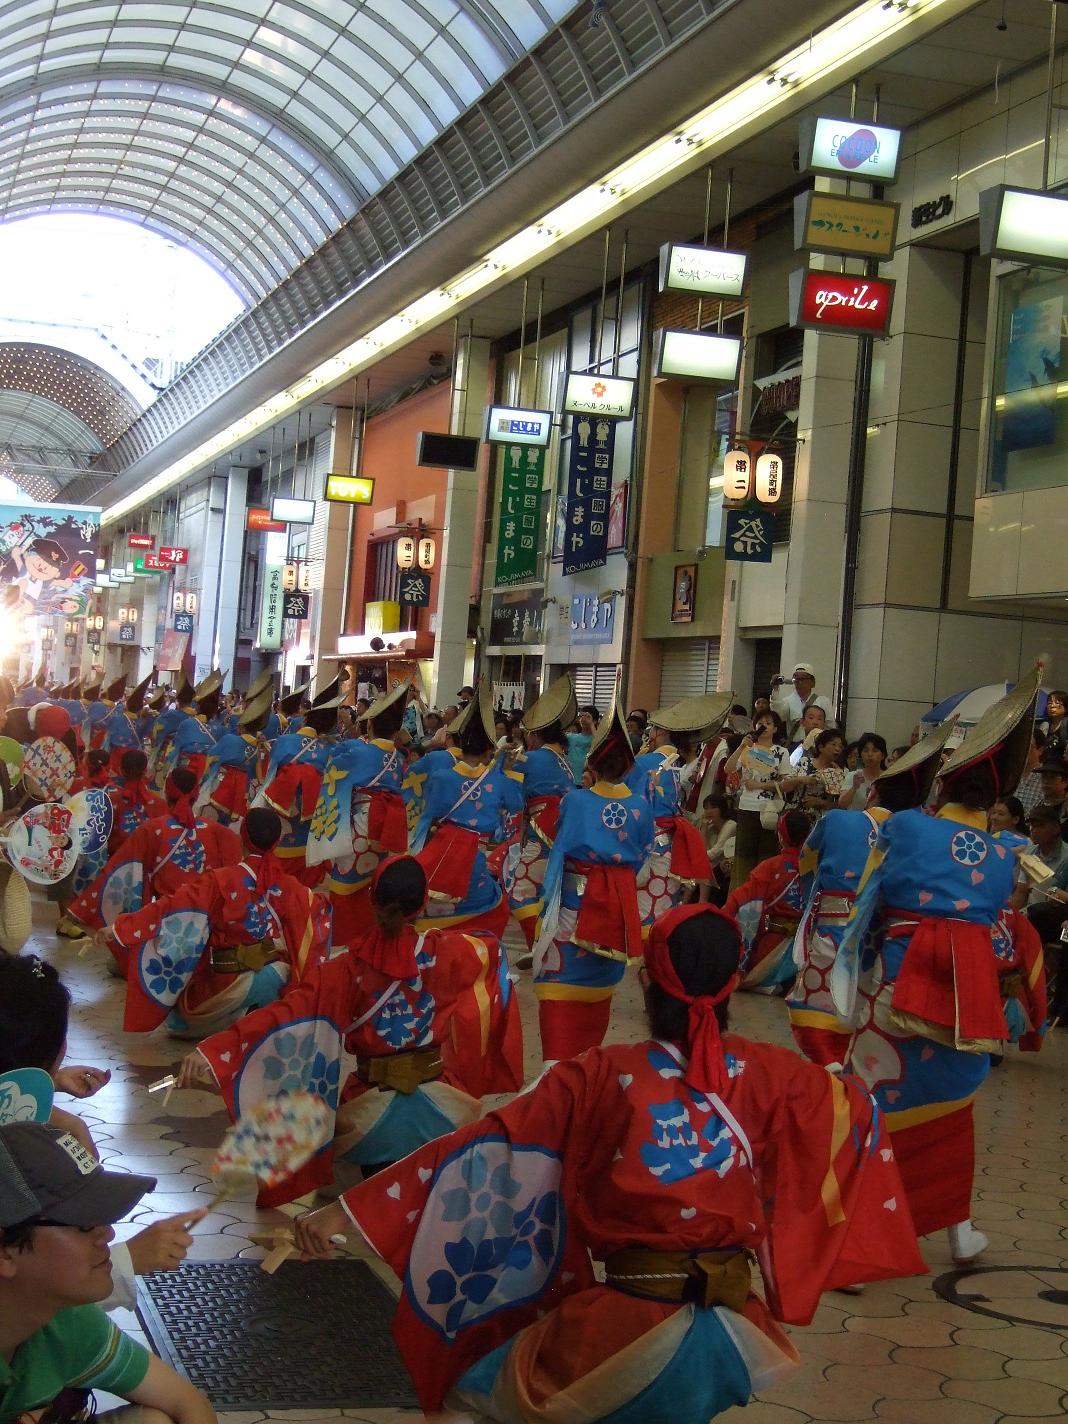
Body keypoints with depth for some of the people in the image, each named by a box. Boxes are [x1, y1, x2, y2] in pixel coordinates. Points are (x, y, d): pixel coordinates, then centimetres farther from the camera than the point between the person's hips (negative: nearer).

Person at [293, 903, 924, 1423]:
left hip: (633, 1334, -4)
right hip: (732, 1337, 4)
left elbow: (482, 1148, -11)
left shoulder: (601, 1077, -9)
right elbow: (858, 1108, 18)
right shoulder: (770, 1074, -1)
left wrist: (350, 1209, -10)